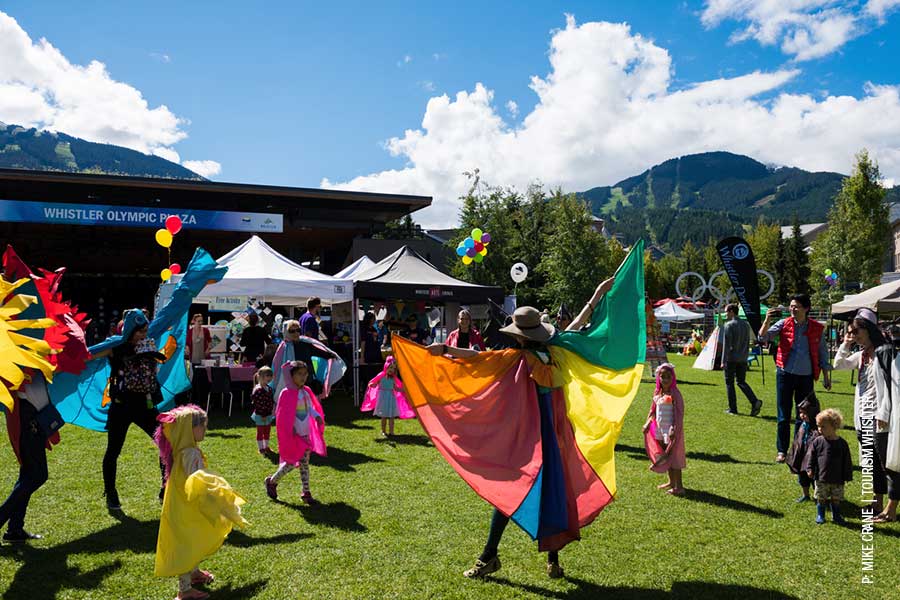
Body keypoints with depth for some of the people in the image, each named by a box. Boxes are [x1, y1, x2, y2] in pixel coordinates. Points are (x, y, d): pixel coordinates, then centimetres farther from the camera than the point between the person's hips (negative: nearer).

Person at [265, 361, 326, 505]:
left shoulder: (306, 391, 5)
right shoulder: (287, 393, -16)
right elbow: (282, 415, -15)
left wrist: (317, 416, -4)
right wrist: (290, 431, -18)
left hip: (305, 434, 7)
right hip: (293, 435, -7)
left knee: (304, 463, 10)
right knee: (291, 463, -2)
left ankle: (306, 493, 17)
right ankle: (272, 482, 22)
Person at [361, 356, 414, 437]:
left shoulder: (393, 379, 3)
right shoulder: (381, 376, -6)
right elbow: (375, 384, -1)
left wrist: (403, 390, 3)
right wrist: (371, 385, -22)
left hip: (391, 398, 3)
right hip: (383, 398, -3)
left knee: (391, 416, 3)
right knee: (384, 416, 4)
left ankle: (391, 431, 10)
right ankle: (383, 431, 16)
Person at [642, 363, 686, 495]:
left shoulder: (674, 394, -15)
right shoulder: (657, 393, 7)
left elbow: (679, 413, -18)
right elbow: (653, 410, 17)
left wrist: (674, 429, -23)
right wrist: (648, 423, 10)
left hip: (671, 430, -8)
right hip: (659, 429, 8)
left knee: (672, 457, -3)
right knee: (664, 456, 16)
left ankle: (679, 486, 5)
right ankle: (671, 482, 30)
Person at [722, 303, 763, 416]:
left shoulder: (729, 325, -11)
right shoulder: (746, 324, 11)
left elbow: (726, 344, -13)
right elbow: (747, 343, 14)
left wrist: (724, 360, -11)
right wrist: (745, 357, 19)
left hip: (731, 358, -6)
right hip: (743, 359, 6)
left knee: (729, 382, 5)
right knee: (741, 381, 13)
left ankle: (732, 409, 6)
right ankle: (755, 401, -7)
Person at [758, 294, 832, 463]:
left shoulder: (817, 328, 1)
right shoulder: (784, 324, -2)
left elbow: (822, 353, 8)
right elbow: (763, 337, -10)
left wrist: (826, 376, 8)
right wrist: (767, 321, -27)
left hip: (806, 376, 1)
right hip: (785, 373, -1)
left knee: (804, 415, 9)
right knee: (783, 415, 3)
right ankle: (782, 451, 11)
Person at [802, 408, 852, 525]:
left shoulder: (842, 443, -4)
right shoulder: (817, 442, -4)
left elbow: (846, 462, 1)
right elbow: (811, 456, 1)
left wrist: (847, 476, 2)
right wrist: (810, 469, -8)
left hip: (837, 479, 0)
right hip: (821, 478, 0)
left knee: (836, 499, 10)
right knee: (821, 498, 7)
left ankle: (836, 516, 27)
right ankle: (820, 515, 22)